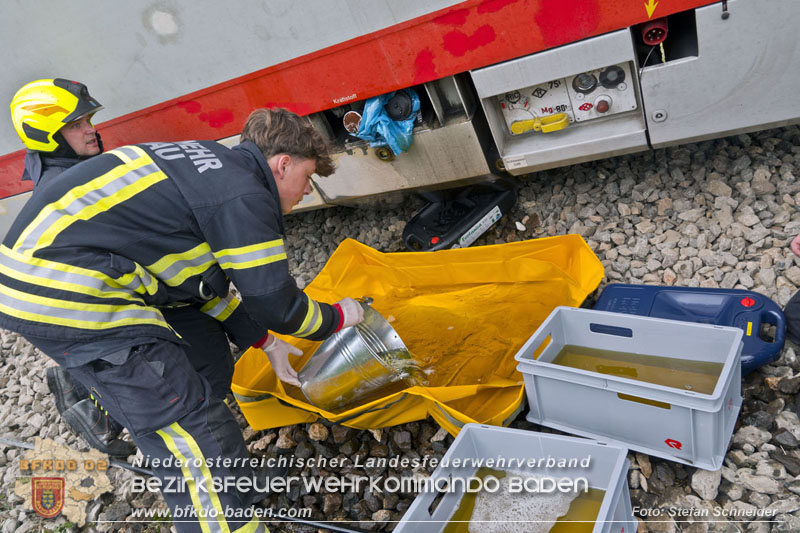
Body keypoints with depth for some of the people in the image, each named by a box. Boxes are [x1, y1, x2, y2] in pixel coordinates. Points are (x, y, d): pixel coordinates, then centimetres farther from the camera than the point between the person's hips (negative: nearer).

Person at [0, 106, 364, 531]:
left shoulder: (213, 166, 14)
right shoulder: (244, 197, -15)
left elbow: (207, 280, 20)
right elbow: (275, 305, -10)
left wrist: (264, 341, 22)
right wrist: (337, 318, 9)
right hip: (62, 293, -10)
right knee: (188, 423, -8)